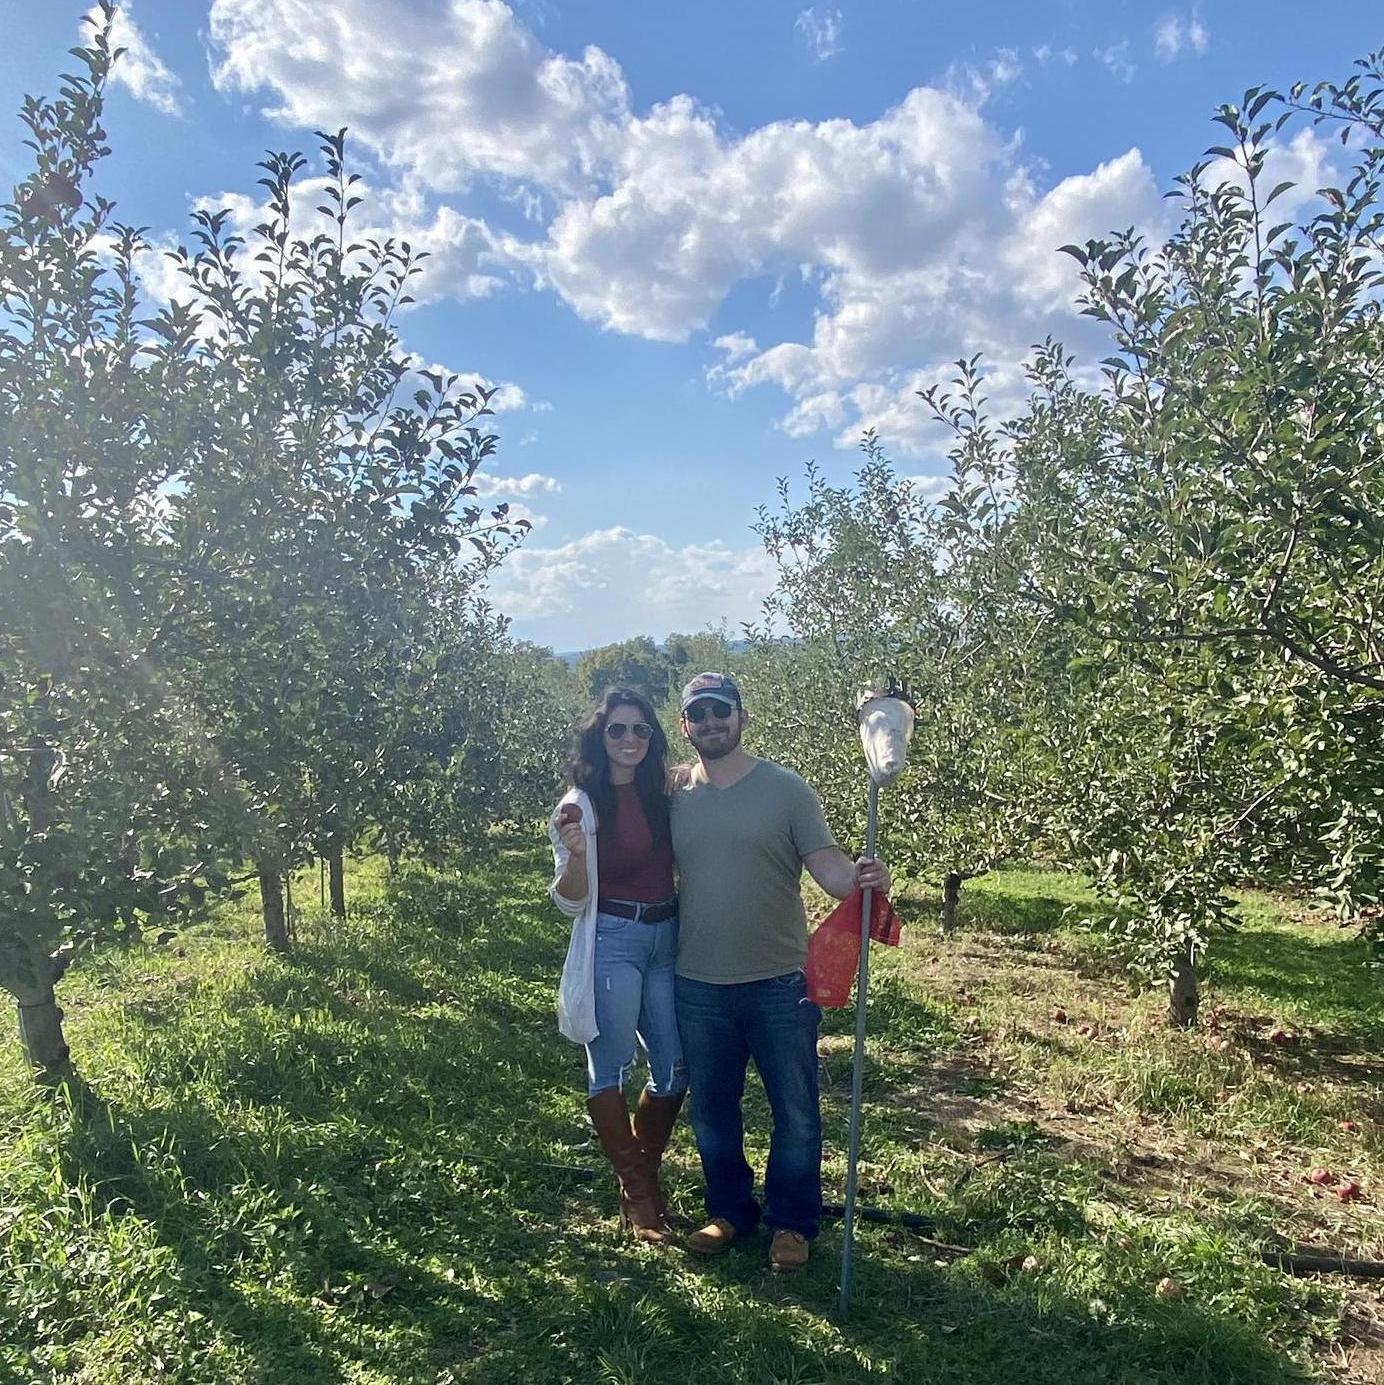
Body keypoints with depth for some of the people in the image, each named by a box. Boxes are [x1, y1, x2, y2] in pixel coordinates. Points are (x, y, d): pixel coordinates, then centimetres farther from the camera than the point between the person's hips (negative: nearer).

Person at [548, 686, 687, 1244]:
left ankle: (646, 1172, 32)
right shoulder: (580, 805, -8)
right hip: (612, 941, -5)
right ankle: (636, 1193, 20)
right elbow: (570, 901, -7)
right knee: (610, 1069, 3)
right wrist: (576, 854, -27)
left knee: (675, 1069, 10)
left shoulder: (663, 794, 7)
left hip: (667, 938, 6)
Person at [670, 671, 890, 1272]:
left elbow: (826, 864, -13)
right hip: (698, 986, 3)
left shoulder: (786, 789, -6)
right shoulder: (675, 796, 2)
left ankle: (791, 1223, 31)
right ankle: (729, 1211, 39)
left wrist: (858, 877, -32)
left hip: (779, 983, -2)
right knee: (711, 1110, 18)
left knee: (796, 1112, 10)